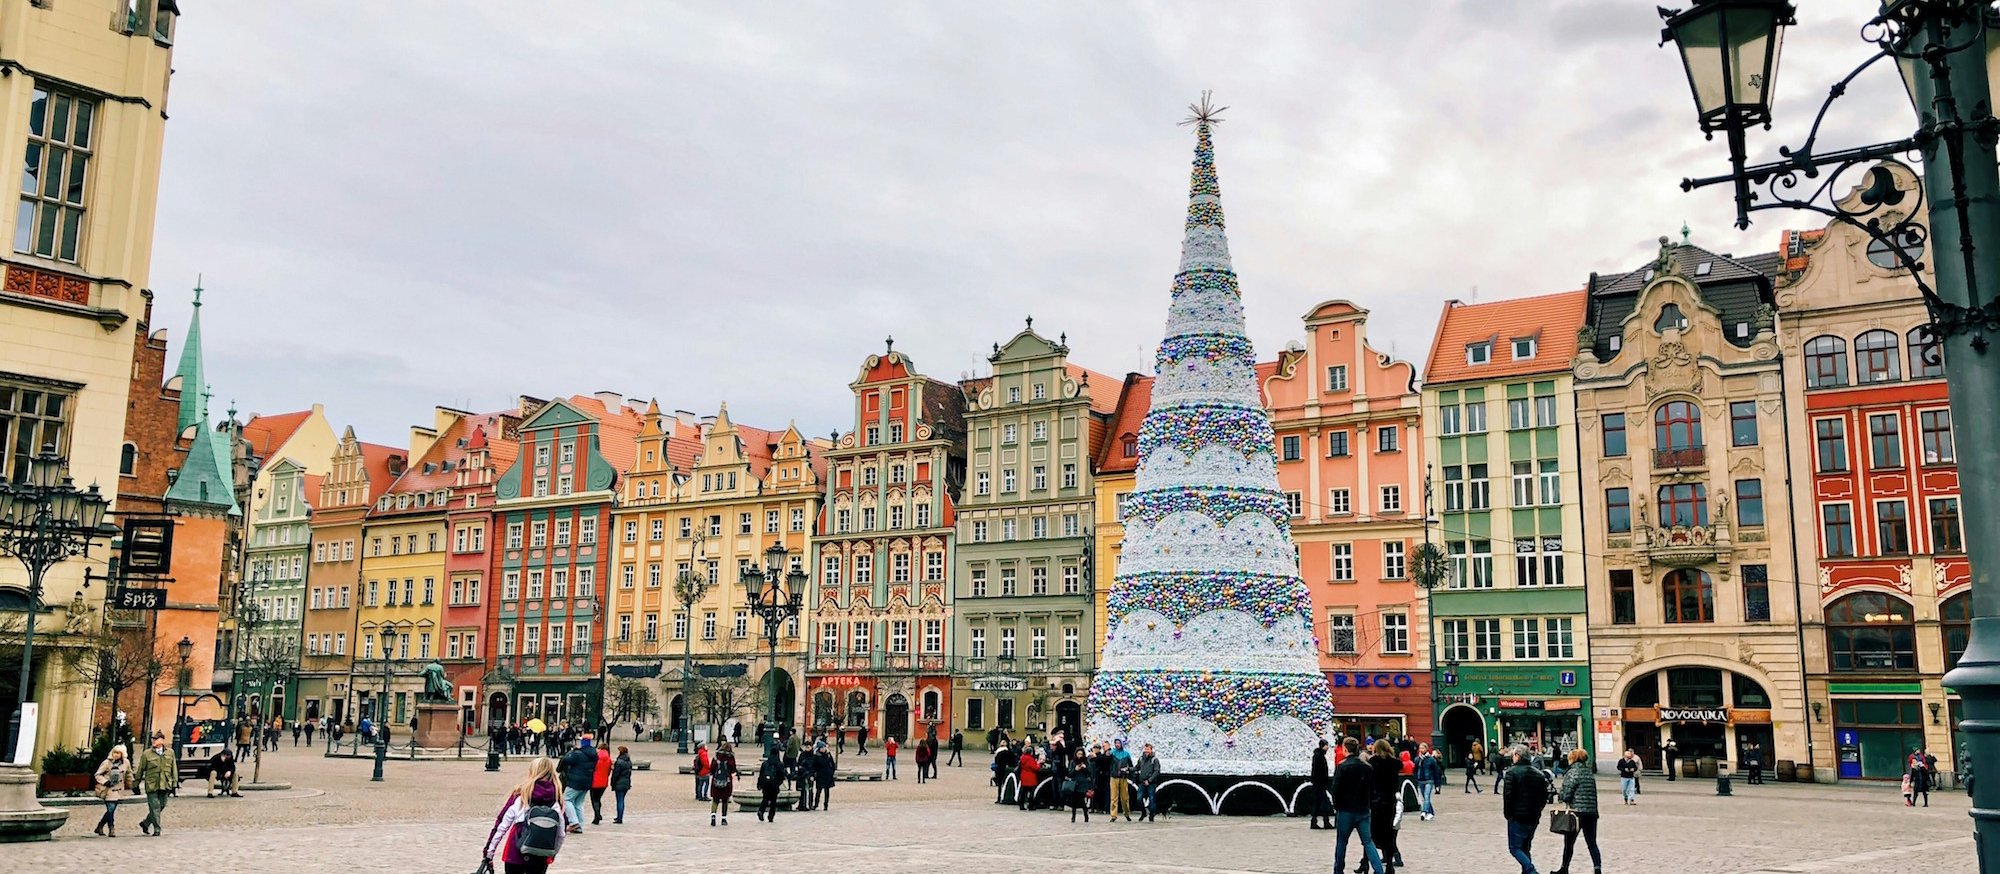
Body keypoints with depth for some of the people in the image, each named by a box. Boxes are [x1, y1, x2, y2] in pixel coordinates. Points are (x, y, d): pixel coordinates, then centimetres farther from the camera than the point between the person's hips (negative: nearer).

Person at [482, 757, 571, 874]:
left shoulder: (520, 795, -7)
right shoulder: (557, 798, -3)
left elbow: (501, 825, -5)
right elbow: (561, 832, 1)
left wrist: (489, 851, 3)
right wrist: (552, 853, 16)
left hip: (515, 855, -2)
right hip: (541, 859, 2)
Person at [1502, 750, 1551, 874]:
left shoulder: (1511, 773, -10)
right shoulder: (1539, 774, 11)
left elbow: (1507, 795, -15)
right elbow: (1545, 796, 12)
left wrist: (1507, 814, -5)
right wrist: (1537, 810, 17)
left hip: (1517, 818, -7)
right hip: (1534, 818, 7)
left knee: (1515, 848, -2)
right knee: (1525, 847, 17)